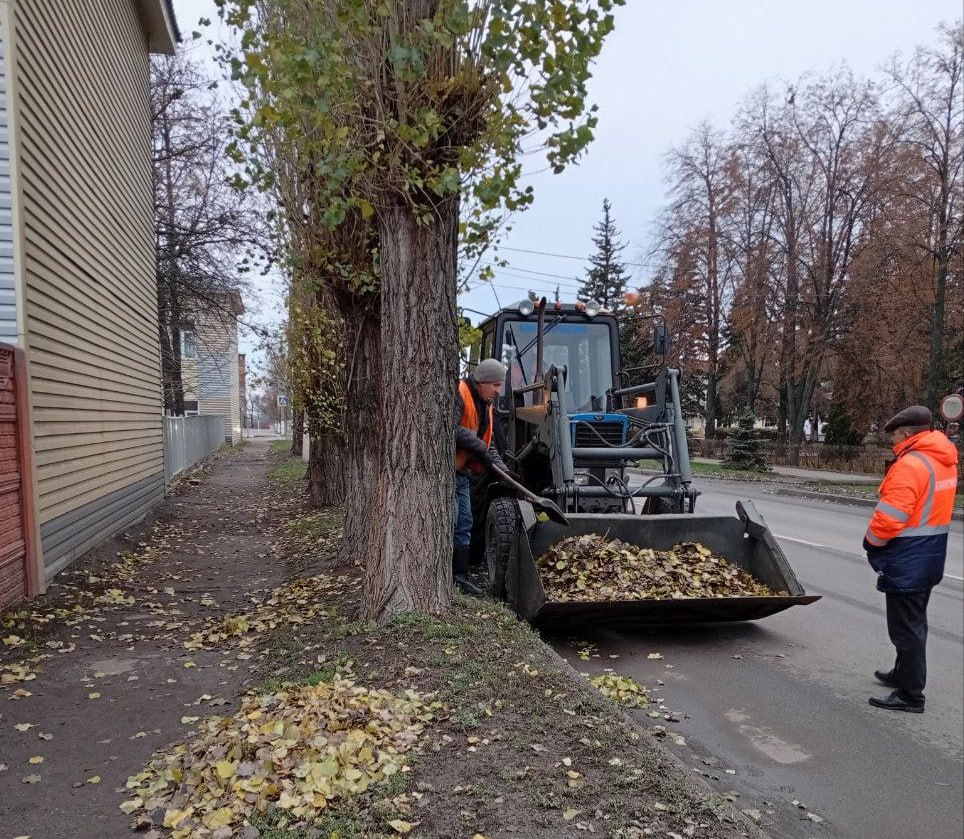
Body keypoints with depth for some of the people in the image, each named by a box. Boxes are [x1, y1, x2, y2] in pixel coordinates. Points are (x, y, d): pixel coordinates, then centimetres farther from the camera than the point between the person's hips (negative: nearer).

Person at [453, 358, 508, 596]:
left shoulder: (484, 405, 16)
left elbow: (486, 442, 17)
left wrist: (501, 468, 2)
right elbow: (451, 429, -28)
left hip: (461, 471, 10)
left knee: (464, 524, 11)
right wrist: (478, 447, -21)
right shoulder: (458, 395, -15)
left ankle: (460, 575, 19)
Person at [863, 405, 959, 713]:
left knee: (906, 628, 0)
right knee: (915, 623, 22)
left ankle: (910, 695, 9)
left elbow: (889, 519, -27)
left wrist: (871, 542, -8)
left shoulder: (910, 465, -23)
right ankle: (904, 674, 37)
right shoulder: (945, 461, 7)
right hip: (930, 559, 10)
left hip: (906, 563, -10)